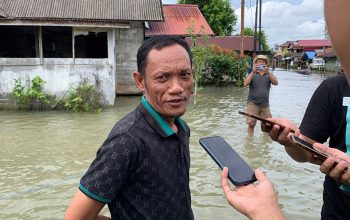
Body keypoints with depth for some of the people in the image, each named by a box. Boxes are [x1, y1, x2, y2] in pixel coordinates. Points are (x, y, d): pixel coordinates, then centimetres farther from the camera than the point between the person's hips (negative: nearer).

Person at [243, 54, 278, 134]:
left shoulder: (269, 75, 9)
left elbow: (276, 83, -10)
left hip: (265, 104, 2)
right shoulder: (251, 74, 5)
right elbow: (245, 84, -14)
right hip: (253, 103, -2)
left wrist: (268, 72, -25)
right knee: (251, 124, -6)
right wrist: (253, 72, -26)